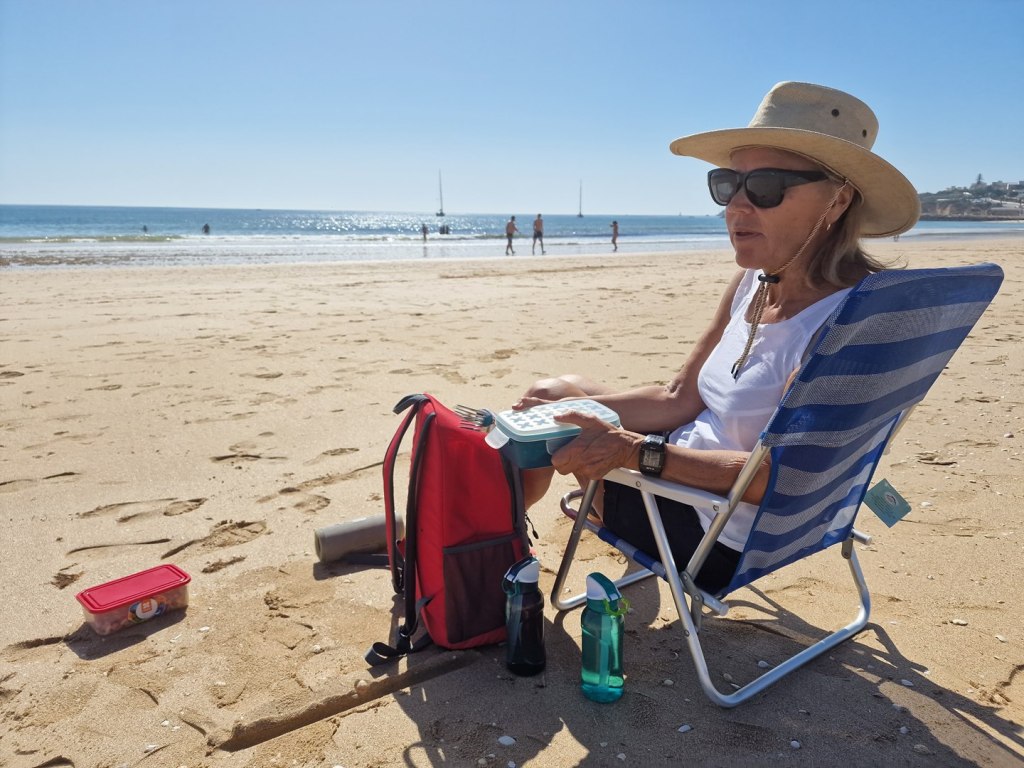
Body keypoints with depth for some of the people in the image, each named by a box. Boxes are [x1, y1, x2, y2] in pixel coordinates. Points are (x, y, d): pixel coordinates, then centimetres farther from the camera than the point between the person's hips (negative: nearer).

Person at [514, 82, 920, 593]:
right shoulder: (753, 282, -3)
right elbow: (681, 399, 0)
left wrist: (634, 451, -32)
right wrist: (568, 408, -8)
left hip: (719, 540, -8)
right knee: (553, 392, 16)